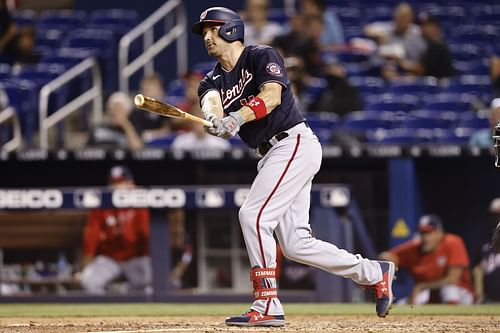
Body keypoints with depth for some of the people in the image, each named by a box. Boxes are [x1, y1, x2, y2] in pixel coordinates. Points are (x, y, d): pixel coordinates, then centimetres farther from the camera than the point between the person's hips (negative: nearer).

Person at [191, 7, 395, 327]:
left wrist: (238, 117, -40)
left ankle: (267, 307, -17)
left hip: (295, 143, -8)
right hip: (273, 155, 8)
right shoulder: (213, 80, 13)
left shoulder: (263, 57, -4)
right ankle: (375, 273, 18)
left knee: (253, 215, -19)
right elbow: (211, 101, -11)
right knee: (295, 244, 4)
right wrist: (214, 118, -36)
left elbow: (272, 95, -23)